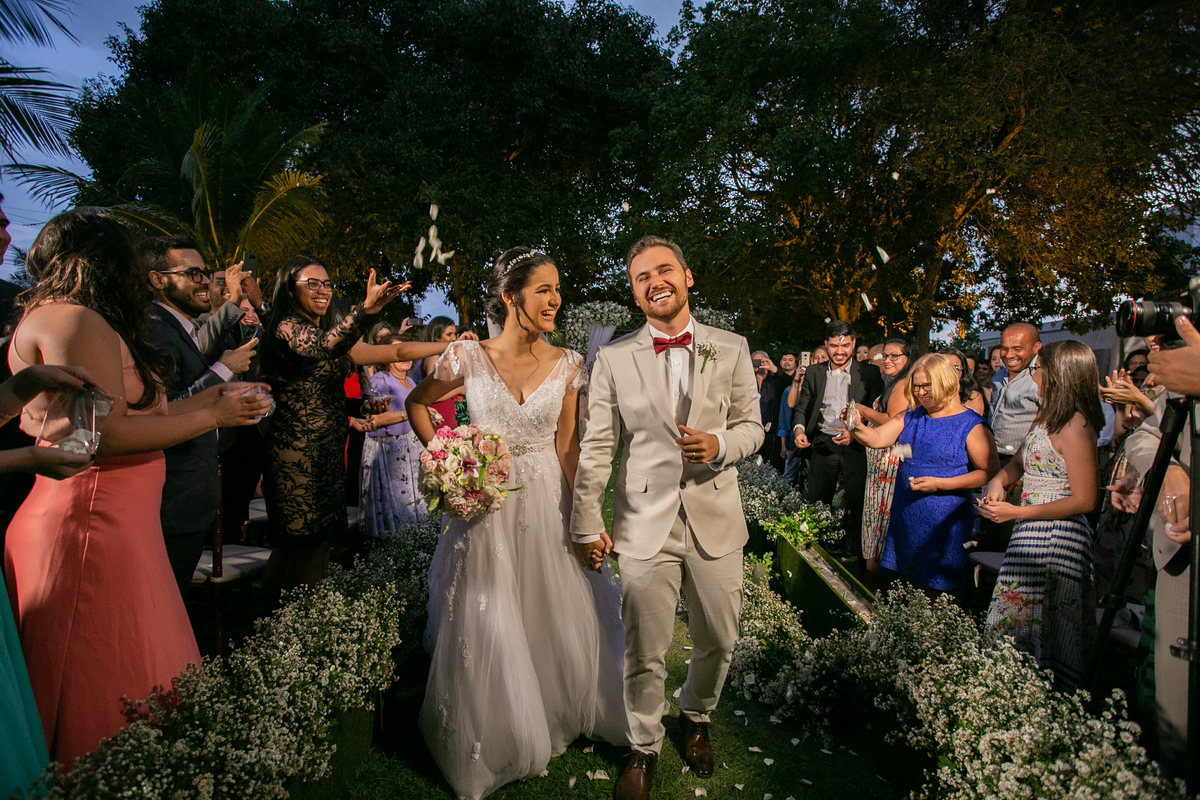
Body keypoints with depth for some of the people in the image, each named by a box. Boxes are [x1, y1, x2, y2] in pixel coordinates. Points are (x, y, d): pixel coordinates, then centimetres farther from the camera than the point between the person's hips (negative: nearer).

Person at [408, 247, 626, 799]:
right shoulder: (468, 357, -9)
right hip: (488, 509, -1)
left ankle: (555, 721, 44)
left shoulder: (567, 364, -4)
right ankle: (494, 740, 34)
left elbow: (567, 447, -2)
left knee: (556, 622, 16)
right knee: (489, 633, 9)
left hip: (549, 506, 2)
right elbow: (417, 404, 6)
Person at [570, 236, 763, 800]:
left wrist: (719, 445, -15)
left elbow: (751, 426, 7)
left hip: (714, 520, 2)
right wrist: (586, 525, 1)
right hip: (644, 525, -1)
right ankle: (644, 747, 34)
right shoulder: (612, 358, -2)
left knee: (718, 641, 16)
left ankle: (696, 718, 46)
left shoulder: (732, 349, 2)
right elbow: (596, 448, 0)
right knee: (644, 652, 9)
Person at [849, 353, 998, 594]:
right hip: (906, 517, 5)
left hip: (943, 525, -5)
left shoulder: (971, 425, -10)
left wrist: (940, 484, -20)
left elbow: (991, 472, -14)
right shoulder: (911, 417, 8)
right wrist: (857, 427, -22)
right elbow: (877, 439, 0)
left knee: (935, 590, 7)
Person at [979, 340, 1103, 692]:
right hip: (1034, 532, 9)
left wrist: (1016, 513, -19)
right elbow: (1018, 463, 22)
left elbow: (1084, 500, -18)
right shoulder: (1047, 416, 10)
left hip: (1056, 537, -9)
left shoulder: (1074, 427, -18)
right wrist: (997, 481, 0)